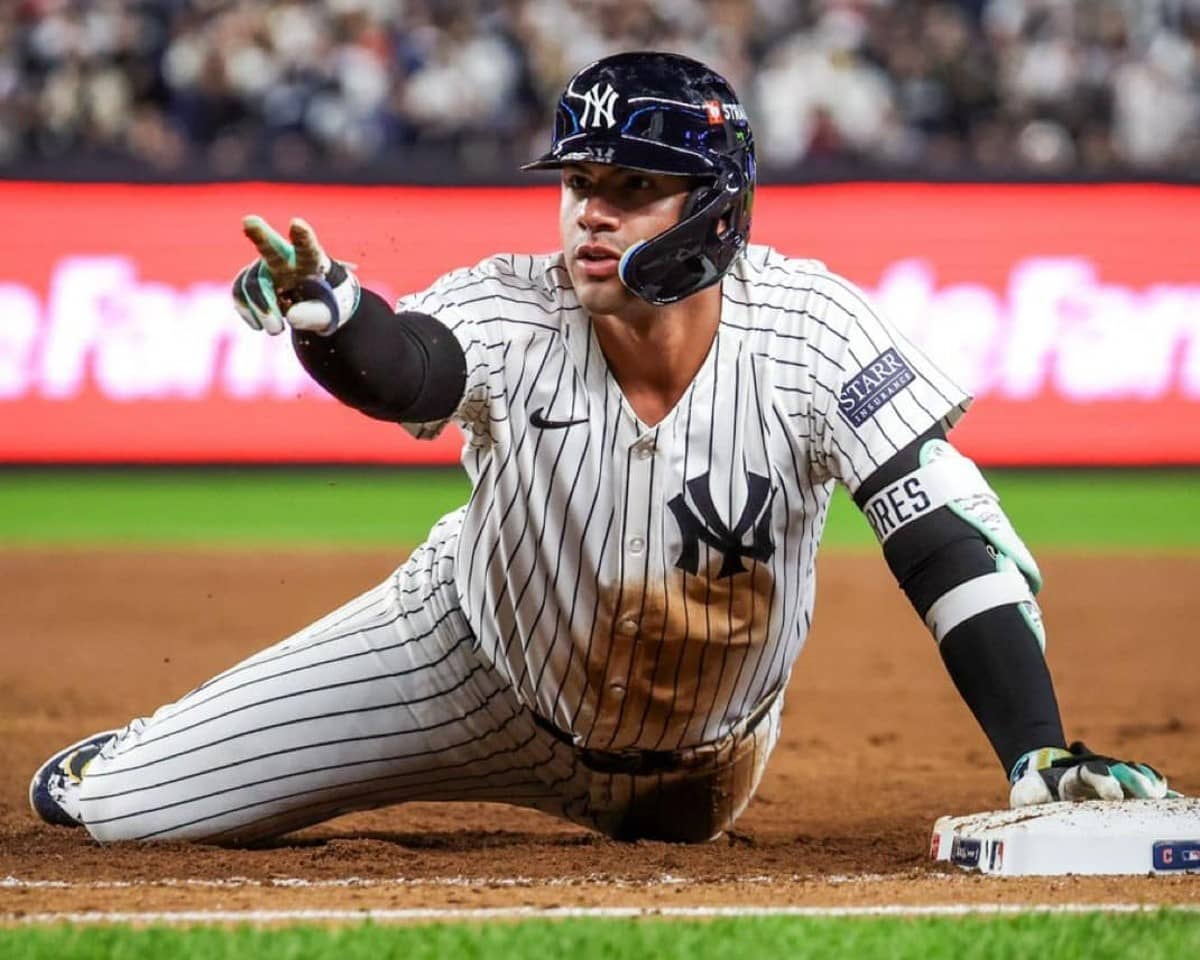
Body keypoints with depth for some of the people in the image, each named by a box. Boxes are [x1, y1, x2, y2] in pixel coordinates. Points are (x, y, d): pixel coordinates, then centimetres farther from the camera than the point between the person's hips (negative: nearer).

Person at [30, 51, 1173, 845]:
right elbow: (409, 366, -51)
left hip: (690, 762, 1)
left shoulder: (807, 331, -29)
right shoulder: (516, 312, -29)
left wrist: (1040, 760, -42)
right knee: (108, 804, 1)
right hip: (487, 662, 0)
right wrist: (330, 316, -76)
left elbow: (950, 540, -32)